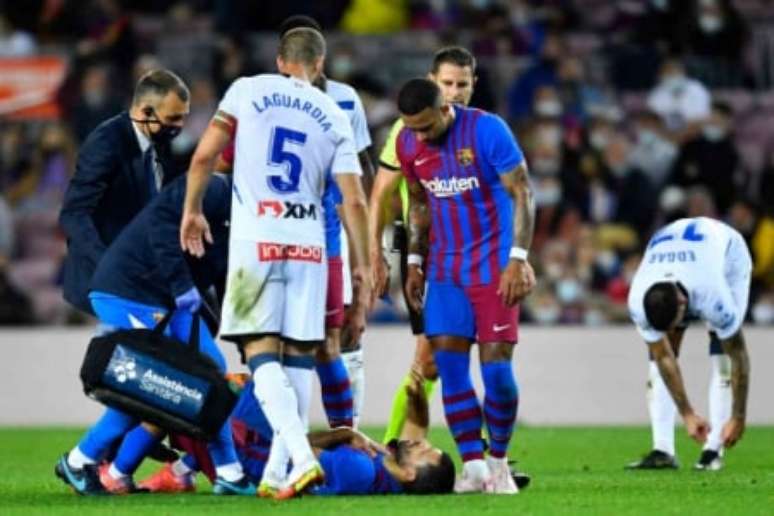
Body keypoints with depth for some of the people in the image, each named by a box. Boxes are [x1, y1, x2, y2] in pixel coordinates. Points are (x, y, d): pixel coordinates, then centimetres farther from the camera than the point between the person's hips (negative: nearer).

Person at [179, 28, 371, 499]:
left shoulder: (248, 91, 4)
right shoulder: (334, 119, 9)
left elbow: (205, 156, 0)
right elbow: (354, 200, 5)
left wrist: (193, 209, 14)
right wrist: (363, 264, 13)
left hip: (256, 239, -2)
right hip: (308, 243, 2)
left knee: (262, 353, -5)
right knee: (299, 355, 11)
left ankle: (302, 458, -23)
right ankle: (276, 473, 10)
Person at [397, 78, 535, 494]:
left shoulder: (487, 131, -15)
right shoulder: (408, 144, 1)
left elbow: (522, 194, -13)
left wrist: (518, 260, -19)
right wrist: (415, 262, 11)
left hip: (493, 267, -5)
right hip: (445, 268, 5)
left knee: (496, 366, -7)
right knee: (449, 366, -4)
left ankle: (498, 462, 9)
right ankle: (473, 465, 0)